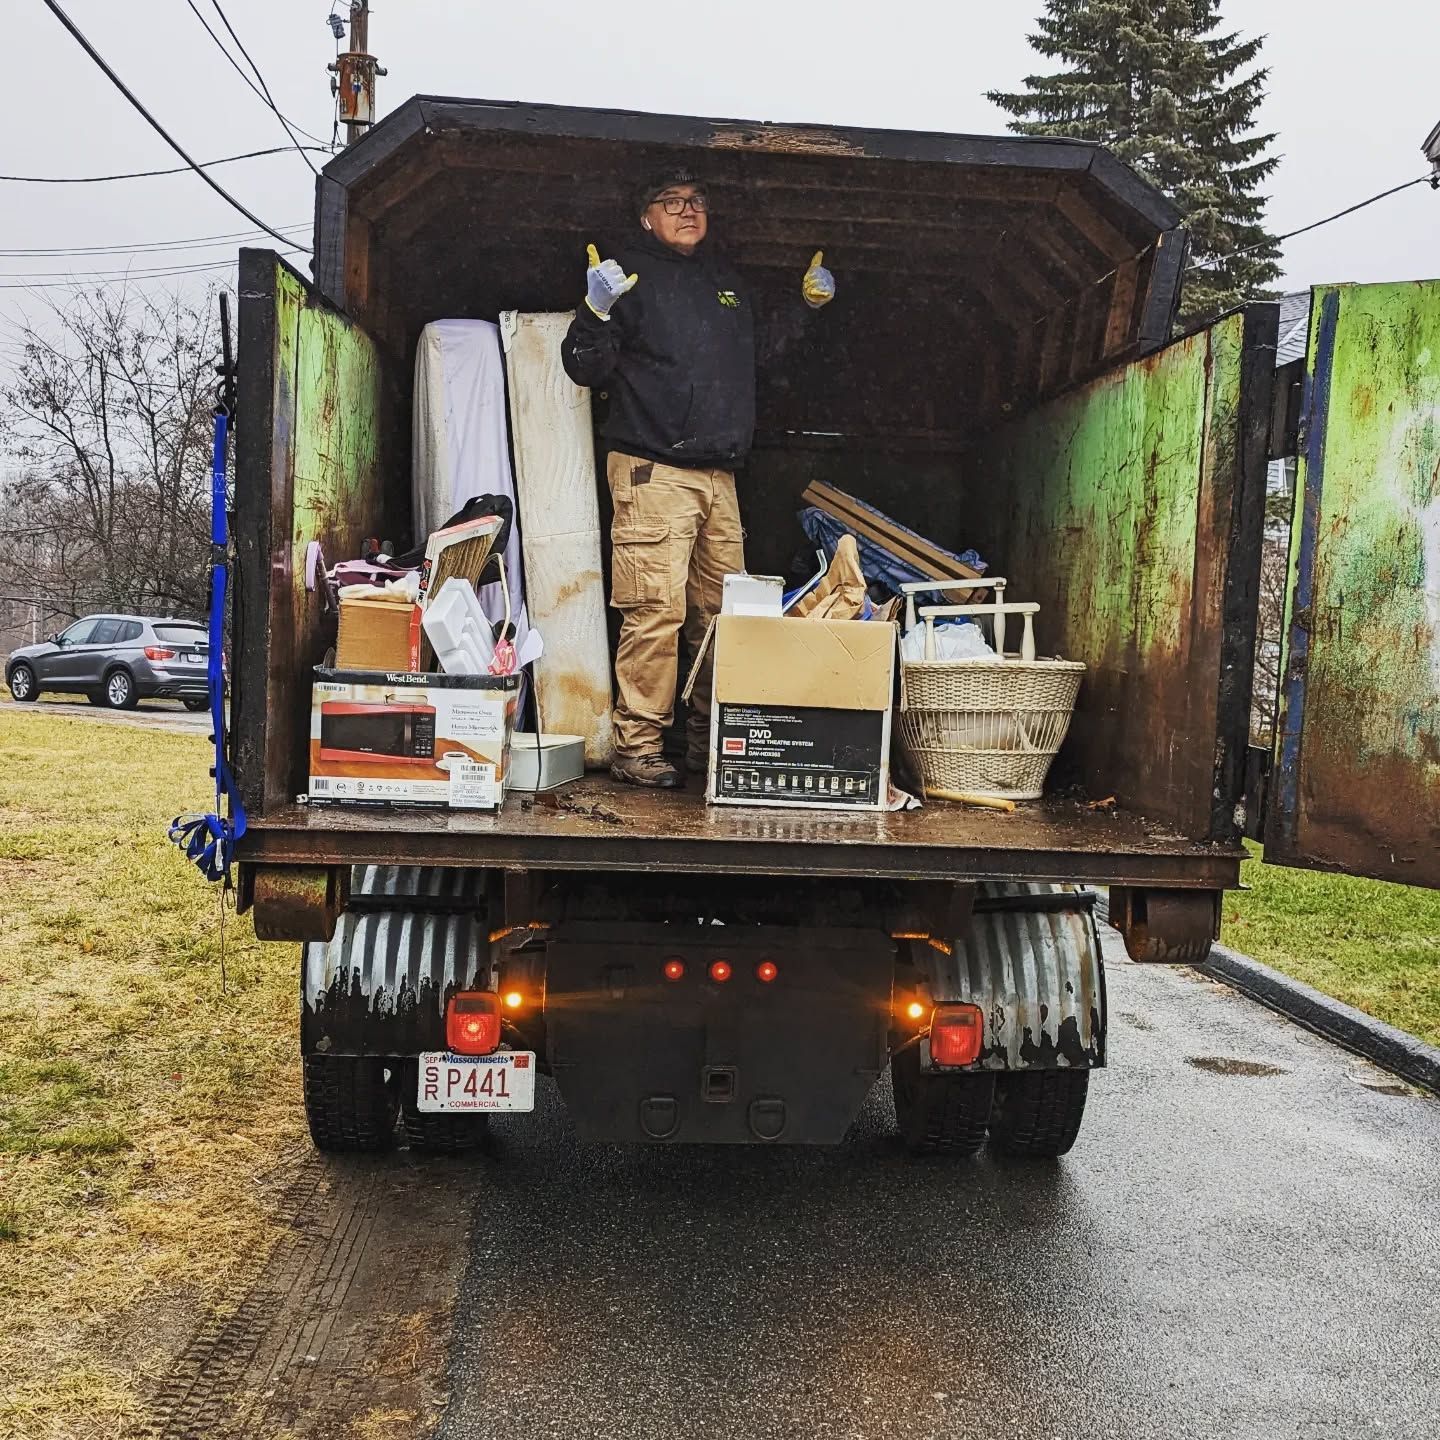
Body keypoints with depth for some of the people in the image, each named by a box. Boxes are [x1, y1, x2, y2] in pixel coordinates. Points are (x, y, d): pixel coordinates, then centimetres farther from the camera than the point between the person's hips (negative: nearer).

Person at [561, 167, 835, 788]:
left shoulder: (728, 283, 23)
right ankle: (636, 747, -5)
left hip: (719, 475, 7)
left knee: (722, 614, 7)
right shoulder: (630, 274, 3)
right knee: (656, 612, -12)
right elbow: (584, 368, -4)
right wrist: (597, 312, -21)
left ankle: (710, 740, 16)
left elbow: (762, 358, 36)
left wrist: (808, 306, 24)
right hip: (653, 472, -7)